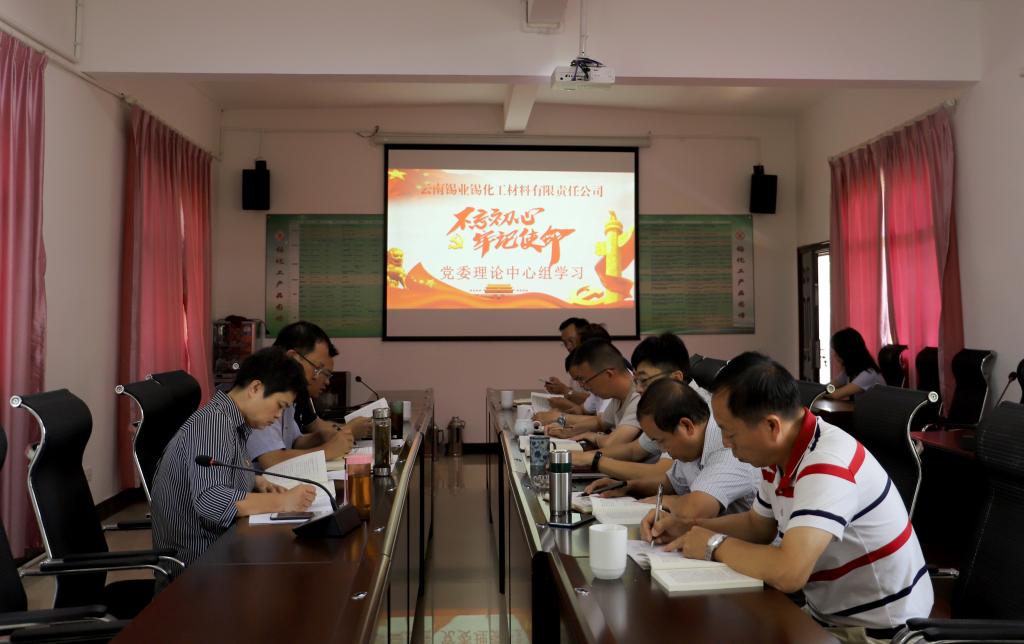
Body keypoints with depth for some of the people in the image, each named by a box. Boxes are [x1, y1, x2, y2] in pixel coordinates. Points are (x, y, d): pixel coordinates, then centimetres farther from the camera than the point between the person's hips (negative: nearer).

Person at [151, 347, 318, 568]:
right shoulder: (214, 422, -20)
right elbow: (209, 500, -30)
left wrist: (259, 483, 5)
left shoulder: (230, 419, 8)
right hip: (196, 554, -9)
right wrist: (281, 501, -30)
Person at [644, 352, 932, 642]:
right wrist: (687, 528, 0)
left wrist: (715, 545, -21)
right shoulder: (779, 453, -2)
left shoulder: (827, 463, -29)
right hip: (825, 615, 7)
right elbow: (757, 525, 15)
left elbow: (789, 573, -38)